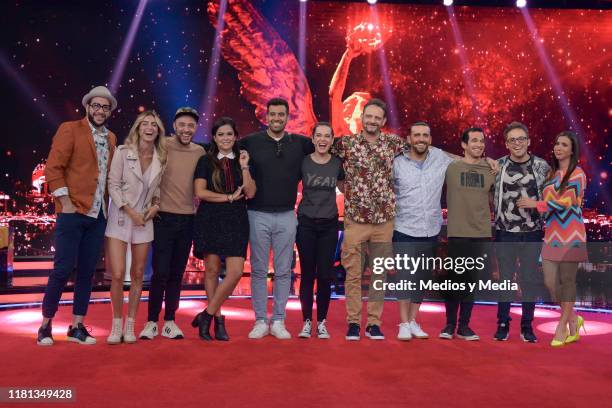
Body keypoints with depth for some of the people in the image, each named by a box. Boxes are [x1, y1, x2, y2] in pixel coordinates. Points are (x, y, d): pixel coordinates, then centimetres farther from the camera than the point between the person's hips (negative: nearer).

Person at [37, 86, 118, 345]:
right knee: (63, 269, -3)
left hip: (98, 215, 6)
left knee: (87, 271, 8)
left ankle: (77, 327, 17)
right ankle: (46, 326, 12)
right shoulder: (69, 129, -1)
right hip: (73, 212, -5)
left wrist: (110, 204, 7)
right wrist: (65, 202, -12)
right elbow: (53, 168, -7)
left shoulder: (111, 139, 16)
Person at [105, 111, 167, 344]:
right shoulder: (123, 152, -5)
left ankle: (130, 325, 17)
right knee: (118, 274, -9)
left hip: (145, 220, 3)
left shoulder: (161, 158, 3)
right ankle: (117, 324, 8)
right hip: (120, 217, -3)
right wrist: (131, 212, -13)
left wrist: (156, 206, -5)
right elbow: (113, 185, -7)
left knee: (138, 274, 6)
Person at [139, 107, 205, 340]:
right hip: (164, 217, -3)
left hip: (188, 219, 3)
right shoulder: (162, 147, -4)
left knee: (177, 273, 9)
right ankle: (152, 322, 11)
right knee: (161, 272, -3)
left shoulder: (200, 152, 5)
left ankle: (170, 321, 19)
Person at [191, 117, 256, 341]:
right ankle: (218, 319, 15)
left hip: (236, 221, 2)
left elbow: (250, 193, 2)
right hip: (210, 220, -1)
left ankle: (207, 315, 5)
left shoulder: (242, 161, 12)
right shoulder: (206, 161, 6)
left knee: (235, 272, -9)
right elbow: (200, 192, -5)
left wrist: (245, 167, -6)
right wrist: (229, 197, -7)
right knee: (212, 270, 1)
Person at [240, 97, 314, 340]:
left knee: (283, 271, 6)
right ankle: (260, 321, 15)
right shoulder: (250, 142, 2)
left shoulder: (300, 143, 6)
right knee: (258, 270, 5)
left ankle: (278, 322, 16)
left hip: (286, 216, 1)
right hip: (258, 214, -1)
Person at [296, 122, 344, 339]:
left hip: (329, 225, 1)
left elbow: (345, 188, 18)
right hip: (306, 223, -1)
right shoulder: (303, 162, -1)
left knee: (325, 275, 1)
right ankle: (307, 321, 13)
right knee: (307, 274, 3)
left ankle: (322, 322, 13)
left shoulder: (337, 163, 3)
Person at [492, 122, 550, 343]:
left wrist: (545, 224, 5)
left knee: (530, 280, 6)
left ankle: (527, 326, 19)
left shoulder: (542, 166, 0)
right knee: (505, 279, 6)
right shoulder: (498, 166, -1)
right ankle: (503, 324, 18)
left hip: (532, 233, 1)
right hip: (505, 233, 0)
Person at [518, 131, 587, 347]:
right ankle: (573, 319, 25)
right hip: (551, 234, 6)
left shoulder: (577, 173, -4)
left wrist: (535, 204, -12)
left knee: (567, 281, 2)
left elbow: (566, 201, -14)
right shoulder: (551, 173, 15)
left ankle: (562, 325, 16)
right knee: (550, 282, 3)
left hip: (570, 234, -6)